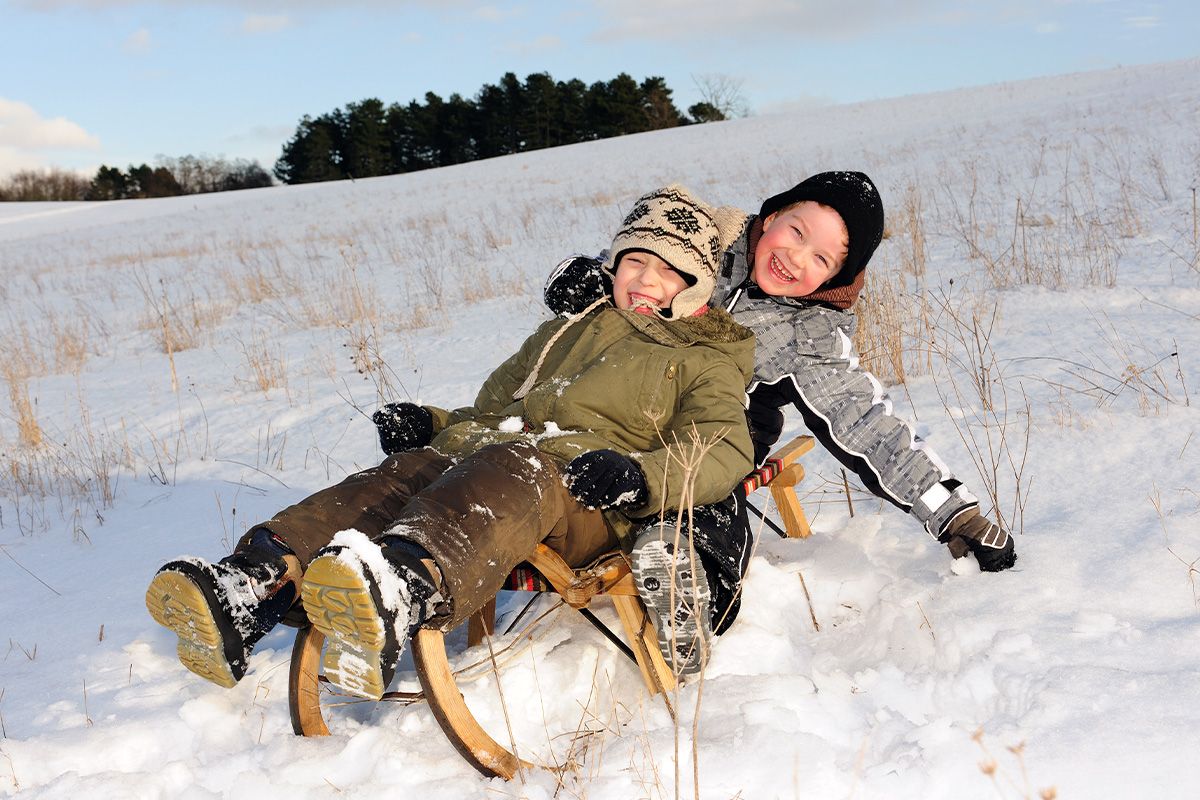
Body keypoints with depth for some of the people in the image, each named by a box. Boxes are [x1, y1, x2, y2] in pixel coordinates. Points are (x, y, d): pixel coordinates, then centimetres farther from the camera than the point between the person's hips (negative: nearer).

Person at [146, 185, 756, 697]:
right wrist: (430, 422, 14)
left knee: (511, 474, -40)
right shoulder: (566, 332, 36)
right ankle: (253, 585, -49)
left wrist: (643, 476, -19)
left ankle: (401, 590, -71)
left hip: (584, 488, -5)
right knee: (400, 473, -27)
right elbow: (491, 407, 38)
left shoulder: (706, 362, 21)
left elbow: (727, 449, 2)